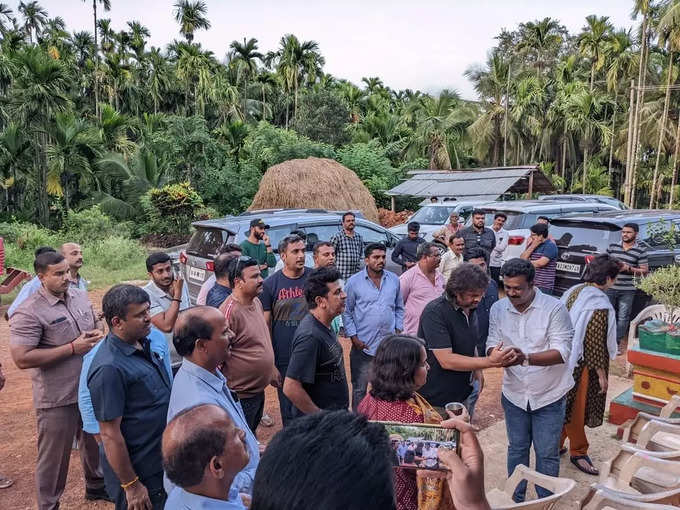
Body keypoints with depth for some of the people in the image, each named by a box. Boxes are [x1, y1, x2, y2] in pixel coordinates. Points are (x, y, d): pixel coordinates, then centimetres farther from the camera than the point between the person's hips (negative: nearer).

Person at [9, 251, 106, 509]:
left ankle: (96, 484, 48)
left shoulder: (80, 295, 2)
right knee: (54, 456, 9)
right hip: (58, 398, -7)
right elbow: (22, 359, -24)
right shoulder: (29, 312, -19)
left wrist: (99, 334, -8)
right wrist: (73, 347, -25)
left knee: (94, 442, 25)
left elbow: (96, 323, 17)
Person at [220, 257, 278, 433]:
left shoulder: (256, 302, 3)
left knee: (252, 433, 26)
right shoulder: (229, 312, -26)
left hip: (259, 390, 8)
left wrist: (271, 369, 21)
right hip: (241, 396, -8)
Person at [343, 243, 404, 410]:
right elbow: (346, 312, -2)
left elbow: (399, 308, 14)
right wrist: (353, 337, -8)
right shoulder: (354, 282, -5)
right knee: (359, 389, 7)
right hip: (363, 345, -3)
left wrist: (398, 330, 5)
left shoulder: (394, 280, 6)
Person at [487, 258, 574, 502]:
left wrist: (526, 358, -38)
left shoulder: (555, 308, -18)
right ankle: (515, 499, 37)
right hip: (514, 393, 3)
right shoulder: (498, 308, -5)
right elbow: (492, 345, -5)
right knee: (516, 449, 18)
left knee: (547, 454, 10)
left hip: (549, 395, -3)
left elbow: (562, 352, -23)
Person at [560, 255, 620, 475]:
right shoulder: (600, 306, -23)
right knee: (577, 408, 8)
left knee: (566, 405, 20)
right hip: (582, 365, -8)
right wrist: (602, 374, -11)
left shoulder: (574, 291, 2)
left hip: (565, 359, 8)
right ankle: (578, 452, 25)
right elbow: (595, 344, -21)